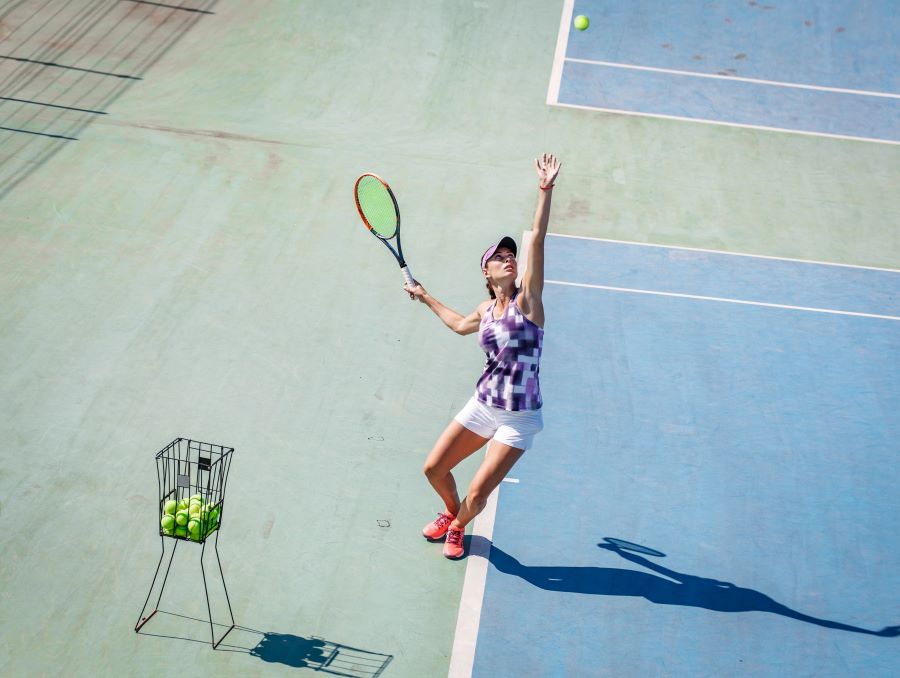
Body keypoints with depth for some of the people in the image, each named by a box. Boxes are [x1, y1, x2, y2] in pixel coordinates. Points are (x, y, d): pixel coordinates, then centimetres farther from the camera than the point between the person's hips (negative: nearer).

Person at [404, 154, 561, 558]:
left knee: (476, 495, -5)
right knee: (434, 470, 10)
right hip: (482, 406, 5)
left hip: (519, 419, -5)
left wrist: (545, 191, -31)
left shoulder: (527, 300, -11)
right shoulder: (486, 310, 4)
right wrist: (425, 298, 34)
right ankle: (451, 513, 42)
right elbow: (461, 325, 29)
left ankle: (457, 527, 30)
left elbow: (537, 240, -23)